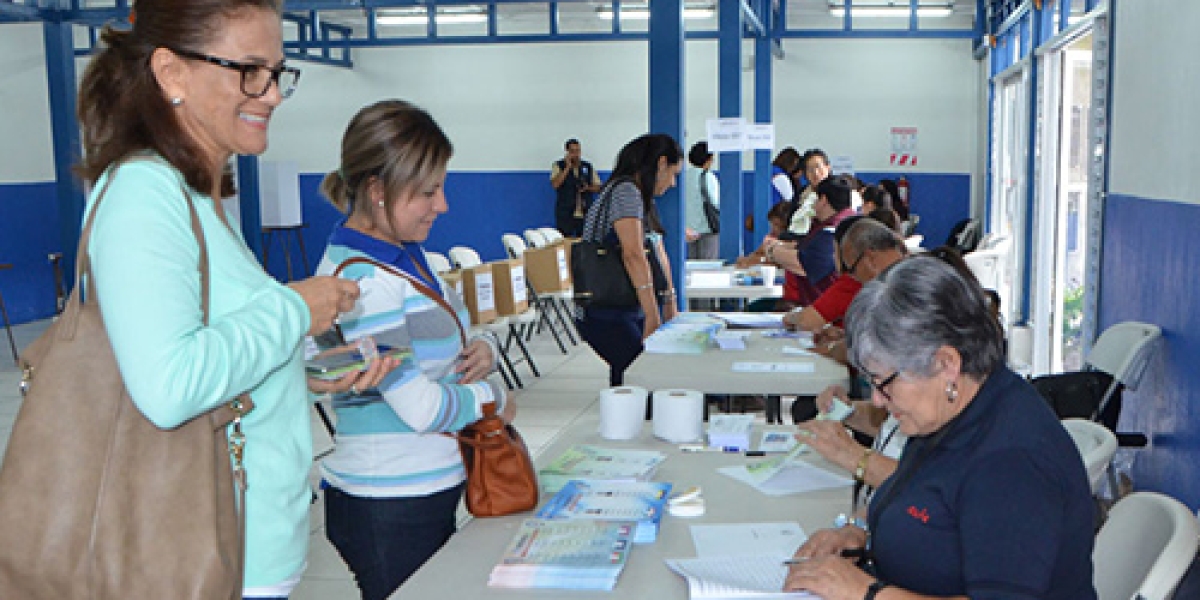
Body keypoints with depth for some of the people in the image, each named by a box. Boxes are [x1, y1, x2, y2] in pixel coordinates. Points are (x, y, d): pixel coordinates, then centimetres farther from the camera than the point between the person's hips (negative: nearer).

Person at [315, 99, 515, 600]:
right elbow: (422, 408, -24)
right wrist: (493, 398, -7)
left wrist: (482, 349, -4)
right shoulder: (361, 280, -22)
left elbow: (439, 342, 19)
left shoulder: (406, 253, 8)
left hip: (434, 492, 9)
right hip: (389, 510, -9)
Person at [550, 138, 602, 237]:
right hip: (565, 213, -3)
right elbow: (555, 184, -11)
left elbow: (598, 187, 14)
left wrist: (588, 188, -7)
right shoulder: (558, 165, 3)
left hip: (585, 213, 3)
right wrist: (568, 167, -12)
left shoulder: (588, 167, 11)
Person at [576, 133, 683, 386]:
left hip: (632, 313, 10)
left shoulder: (642, 198, 18)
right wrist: (653, 316, -29)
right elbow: (633, 255, -25)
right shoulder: (626, 192, -14)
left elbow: (659, 253, 21)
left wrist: (670, 306, 22)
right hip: (609, 316, -10)